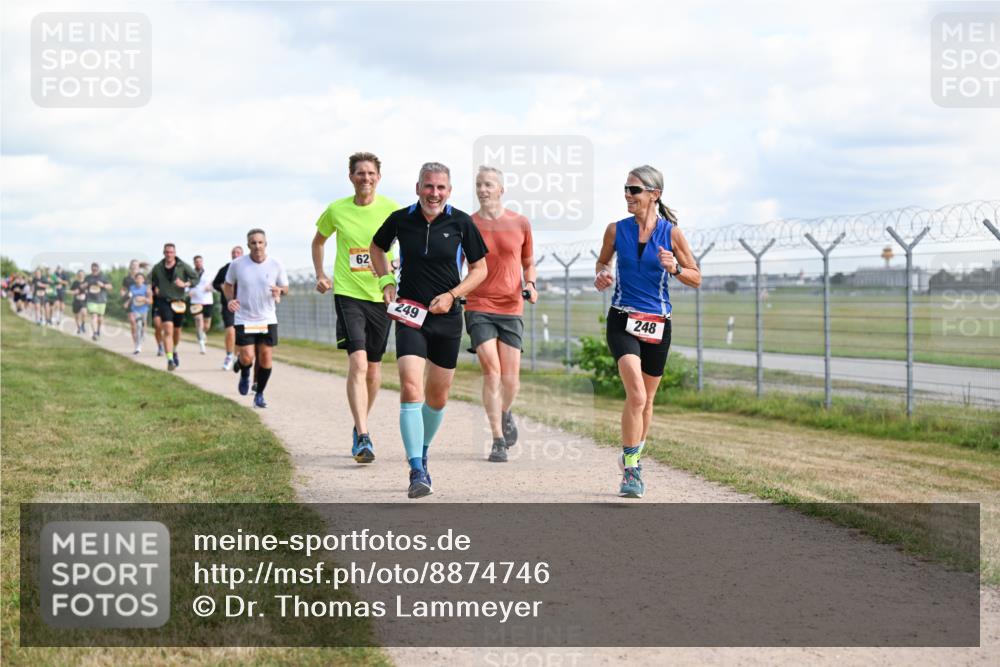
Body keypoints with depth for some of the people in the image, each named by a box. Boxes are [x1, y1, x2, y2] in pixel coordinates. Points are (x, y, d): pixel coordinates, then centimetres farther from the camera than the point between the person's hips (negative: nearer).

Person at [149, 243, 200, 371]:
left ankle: (174, 351, 45)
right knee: (168, 329, -17)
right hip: (164, 301, -1)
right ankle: (170, 360, -22)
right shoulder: (157, 268, 2)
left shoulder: (183, 267, -3)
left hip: (179, 302, 1)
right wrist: (155, 288, 4)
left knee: (177, 330, 14)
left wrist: (185, 284, -17)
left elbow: (195, 278, -2)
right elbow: (151, 280, 20)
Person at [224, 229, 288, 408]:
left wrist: (279, 290, -16)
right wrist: (230, 300, -7)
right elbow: (228, 284, 11)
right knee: (247, 357, -12)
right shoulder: (237, 264, -5)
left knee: (265, 357, -1)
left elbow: (285, 287, 7)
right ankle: (244, 373, 27)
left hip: (268, 320, 1)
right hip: (244, 319, -1)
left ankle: (259, 394, 19)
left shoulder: (276, 265, -4)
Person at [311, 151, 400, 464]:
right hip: (348, 294, -2)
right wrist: (320, 274, 11)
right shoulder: (336, 210, 1)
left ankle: (360, 426, 34)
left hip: (382, 294, 2)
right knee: (357, 362, -17)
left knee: (373, 366, 12)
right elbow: (318, 241, 20)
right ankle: (363, 437, -21)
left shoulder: (391, 209, -1)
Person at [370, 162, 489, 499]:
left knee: (437, 397, 11)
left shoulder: (461, 222, -4)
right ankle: (417, 471, -20)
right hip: (409, 316, -1)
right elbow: (377, 247, 18)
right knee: (411, 389, -18)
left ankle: (422, 453, 37)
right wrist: (386, 281, 3)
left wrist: (452, 295, -9)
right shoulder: (400, 219, -2)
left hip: (447, 318, 1)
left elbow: (480, 268, 5)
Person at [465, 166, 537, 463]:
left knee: (510, 378, 0)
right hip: (479, 307, -1)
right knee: (491, 372, -13)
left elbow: (528, 263, 17)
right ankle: (498, 440, -5)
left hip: (511, 308, 2)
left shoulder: (520, 223, 5)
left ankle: (505, 414, 34)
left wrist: (530, 285, -2)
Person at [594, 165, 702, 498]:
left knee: (646, 399, 14)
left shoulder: (671, 233, -2)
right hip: (623, 320, -1)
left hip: (658, 323, 1)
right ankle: (630, 469, -13)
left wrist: (674, 268, -16)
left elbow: (696, 279, 3)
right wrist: (601, 275, -3)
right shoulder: (616, 230, 0)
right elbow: (603, 261, 19)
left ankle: (633, 457, 36)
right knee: (636, 396, -20)